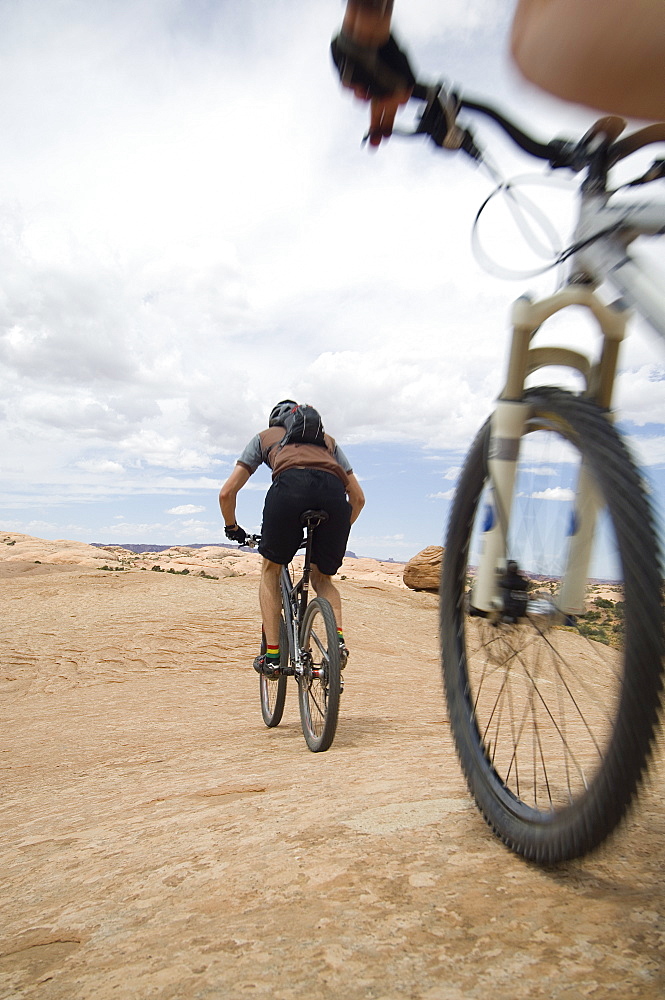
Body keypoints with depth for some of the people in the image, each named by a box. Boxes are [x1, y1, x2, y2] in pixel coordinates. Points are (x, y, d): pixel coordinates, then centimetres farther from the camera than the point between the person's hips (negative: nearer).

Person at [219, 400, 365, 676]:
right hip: (333, 490, 2)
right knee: (322, 578, 23)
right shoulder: (327, 439, 41)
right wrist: (338, 531, 51)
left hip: (290, 485, -2)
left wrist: (232, 527, 45)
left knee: (271, 570, 22)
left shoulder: (265, 436, 36)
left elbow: (226, 493, 28)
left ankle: (271, 656, 15)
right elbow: (358, 497, 37)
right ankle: (337, 639, 0)